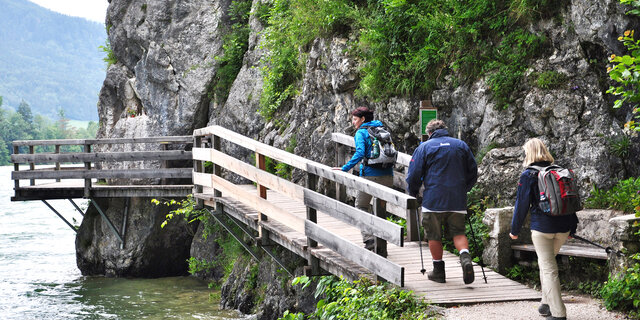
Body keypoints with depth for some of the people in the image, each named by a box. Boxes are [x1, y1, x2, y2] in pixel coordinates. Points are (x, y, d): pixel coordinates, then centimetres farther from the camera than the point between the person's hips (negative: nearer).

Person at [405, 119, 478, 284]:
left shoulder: (424, 147, 1)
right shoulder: (461, 145, 12)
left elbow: (414, 175, -2)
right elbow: (473, 172, 16)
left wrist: (413, 194, 12)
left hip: (433, 200, -3)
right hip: (457, 200, 3)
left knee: (434, 236, 8)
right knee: (458, 233, 8)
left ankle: (438, 271, 12)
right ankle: (465, 256, -19)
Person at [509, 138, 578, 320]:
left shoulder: (528, 175, -4)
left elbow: (522, 204, -5)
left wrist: (515, 230, 5)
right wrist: (572, 228, 20)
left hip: (541, 227, -6)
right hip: (563, 227, 6)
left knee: (549, 269, -3)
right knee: (547, 263, 23)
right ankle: (547, 304, 26)